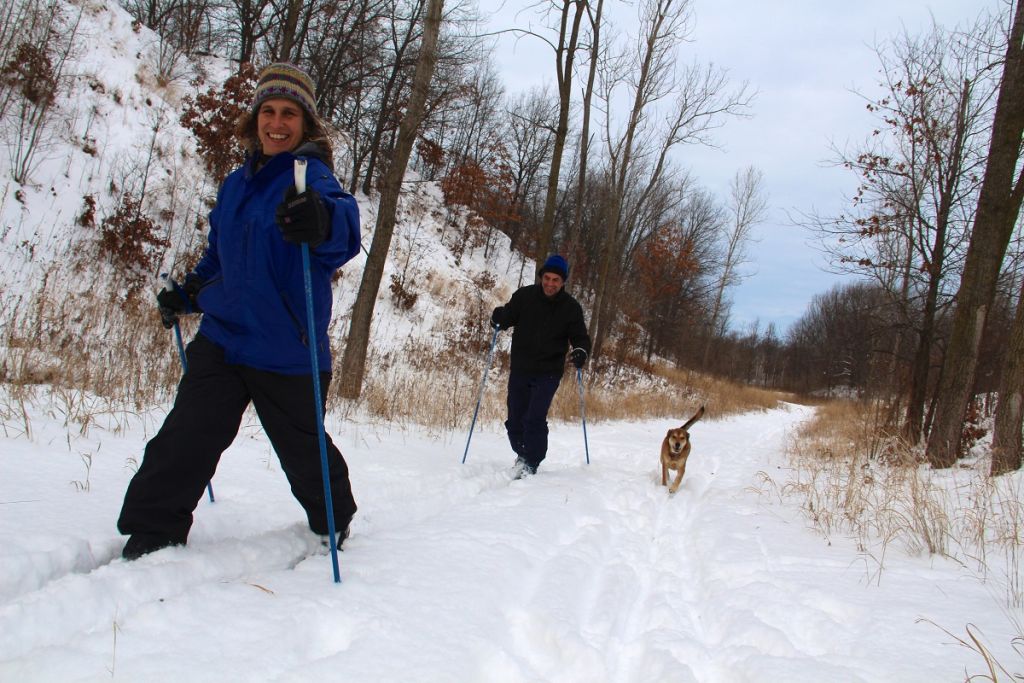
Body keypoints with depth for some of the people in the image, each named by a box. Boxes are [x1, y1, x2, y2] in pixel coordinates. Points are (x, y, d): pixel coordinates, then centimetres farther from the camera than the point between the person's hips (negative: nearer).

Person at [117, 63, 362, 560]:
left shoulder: (311, 175, -10)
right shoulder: (236, 183, 11)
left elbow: (343, 221, -34)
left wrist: (322, 220, -57)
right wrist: (186, 294, 12)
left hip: (286, 351, -5)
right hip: (221, 338, 5)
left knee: (304, 451, 11)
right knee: (183, 441, -1)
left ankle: (334, 525, 37)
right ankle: (150, 536, 13)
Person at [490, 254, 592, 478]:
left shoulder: (571, 307, -5)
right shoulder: (524, 295, -5)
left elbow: (580, 337, 2)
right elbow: (508, 316, 6)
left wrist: (581, 352, -20)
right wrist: (498, 316, -18)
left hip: (548, 373, -2)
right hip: (519, 369, 2)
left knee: (534, 418, -14)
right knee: (514, 420, 8)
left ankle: (529, 464, 1)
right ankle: (522, 455, 33)